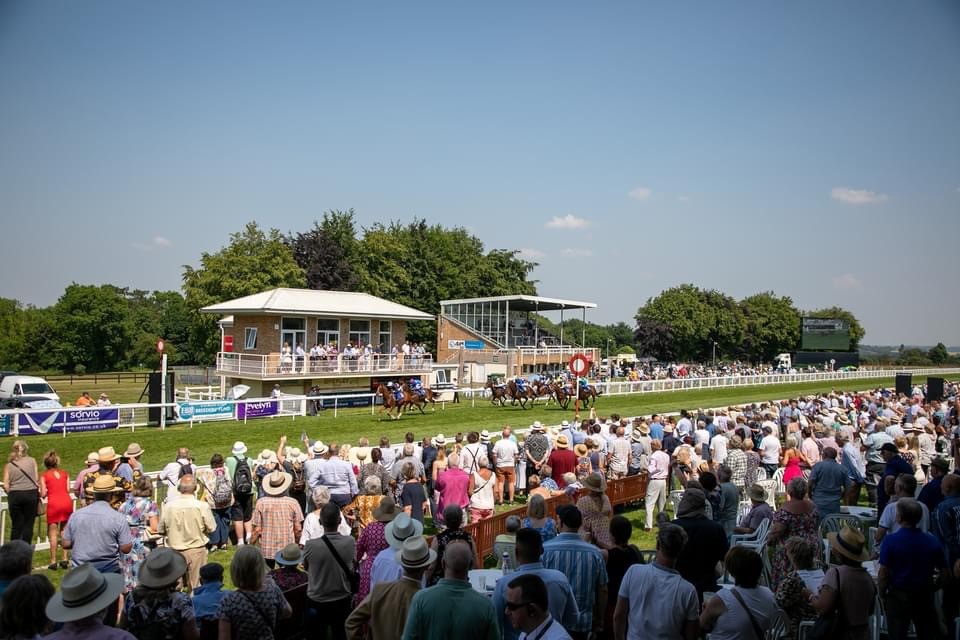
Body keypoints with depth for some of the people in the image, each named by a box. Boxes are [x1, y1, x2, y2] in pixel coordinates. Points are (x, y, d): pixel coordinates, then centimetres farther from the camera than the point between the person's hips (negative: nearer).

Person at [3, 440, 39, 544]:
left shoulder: (8, 465, 4)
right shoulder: (32, 461, 2)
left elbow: (5, 486, -1)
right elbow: (37, 480, 0)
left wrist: (11, 494, 16)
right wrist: (38, 492, 16)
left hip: (15, 495, 1)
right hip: (31, 494, -1)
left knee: (16, 525, 10)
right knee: (28, 524, 5)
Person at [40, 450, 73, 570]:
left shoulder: (44, 475, 5)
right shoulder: (64, 473, 13)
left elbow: (43, 494, 1)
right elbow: (68, 490, 8)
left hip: (53, 504, -3)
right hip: (67, 502, 3)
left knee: (53, 533, 2)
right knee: (64, 531, 11)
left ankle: (53, 561, 1)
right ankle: (64, 559, 9)